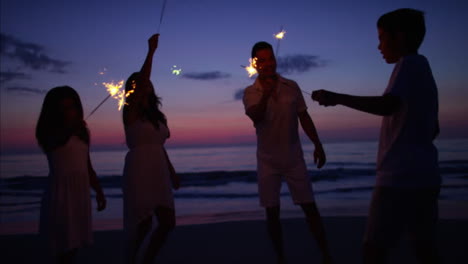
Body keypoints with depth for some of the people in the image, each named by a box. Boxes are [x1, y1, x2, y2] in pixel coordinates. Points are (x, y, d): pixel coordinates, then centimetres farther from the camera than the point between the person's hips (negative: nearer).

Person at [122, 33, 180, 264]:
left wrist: (172, 172, 18)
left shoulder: (155, 115, 15)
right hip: (139, 172, -7)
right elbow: (141, 80, -22)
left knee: (167, 223, 7)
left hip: (159, 173, 7)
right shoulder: (130, 111, -5)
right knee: (142, 224, -1)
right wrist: (151, 51, -21)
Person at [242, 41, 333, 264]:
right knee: (272, 212, 5)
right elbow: (255, 117, -22)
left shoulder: (292, 86, 1)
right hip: (267, 160, 0)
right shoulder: (250, 92, -3)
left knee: (309, 206, 1)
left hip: (294, 157, 1)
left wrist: (318, 145, 2)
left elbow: (304, 117, 6)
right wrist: (266, 95, -40)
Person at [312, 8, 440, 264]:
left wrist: (337, 97, -23)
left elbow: (389, 105, -26)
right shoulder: (422, 68, 20)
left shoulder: (410, 63, -7)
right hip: (424, 175, 10)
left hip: (400, 175, -10)